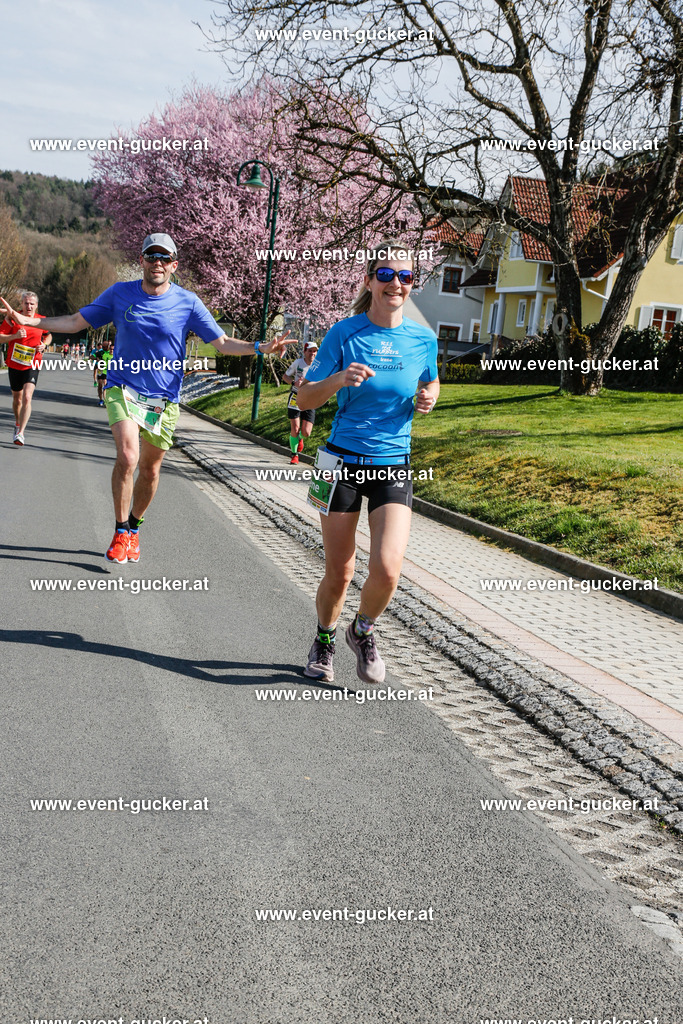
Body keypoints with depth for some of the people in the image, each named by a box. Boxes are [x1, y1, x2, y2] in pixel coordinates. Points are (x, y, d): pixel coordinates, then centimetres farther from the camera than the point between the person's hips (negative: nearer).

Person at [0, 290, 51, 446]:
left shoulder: (41, 320, -2)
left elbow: (48, 335, 18)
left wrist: (44, 345, -3)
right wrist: (15, 336, -23)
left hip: (32, 365, -1)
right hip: (14, 364, 1)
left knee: (27, 398, -20)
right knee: (17, 399, 15)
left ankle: (20, 433, -19)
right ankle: (18, 423, 43)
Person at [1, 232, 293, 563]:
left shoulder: (188, 302, -2)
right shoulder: (119, 293, 0)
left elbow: (223, 343, 0)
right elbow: (75, 322, 8)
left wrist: (261, 347, -15)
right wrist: (27, 321, -2)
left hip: (164, 399, 1)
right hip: (123, 389, -1)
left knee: (150, 469, 9)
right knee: (127, 457, -21)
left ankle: (133, 528, 33)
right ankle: (121, 533, -6)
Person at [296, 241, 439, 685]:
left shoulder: (423, 339, 1)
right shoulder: (344, 333, -6)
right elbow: (305, 399, -4)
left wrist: (428, 398, -2)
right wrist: (339, 378, -23)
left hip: (394, 465, 2)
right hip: (344, 461, -1)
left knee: (387, 570, -15)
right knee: (339, 573, 5)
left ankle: (364, 631, 18)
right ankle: (325, 639, 35)